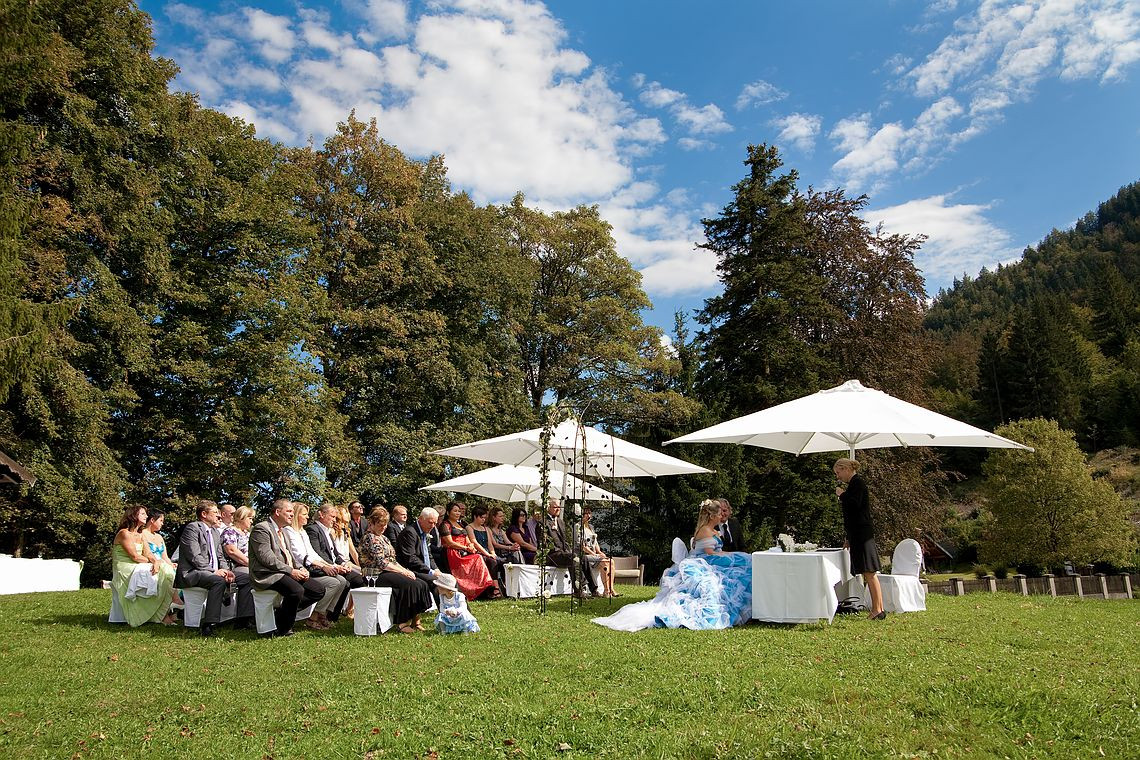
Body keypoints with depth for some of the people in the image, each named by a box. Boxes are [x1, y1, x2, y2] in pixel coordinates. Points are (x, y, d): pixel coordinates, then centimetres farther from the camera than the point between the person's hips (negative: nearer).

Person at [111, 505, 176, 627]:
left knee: (165, 570, -16)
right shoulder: (124, 533, -7)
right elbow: (135, 556, -14)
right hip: (125, 570, -7)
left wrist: (156, 562, -16)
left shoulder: (141, 536, 19)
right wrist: (151, 561, -2)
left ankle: (163, 614, -21)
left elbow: (148, 553, 5)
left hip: (137, 568, 8)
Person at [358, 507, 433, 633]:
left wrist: (405, 570, 1)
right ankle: (402, 623, -22)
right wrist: (403, 571, -15)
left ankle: (414, 619, -9)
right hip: (377, 575, -9)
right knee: (410, 584, -29)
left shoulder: (383, 538, 21)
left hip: (390, 572, 9)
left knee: (421, 584, -13)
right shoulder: (370, 538, -8)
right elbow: (381, 563, -16)